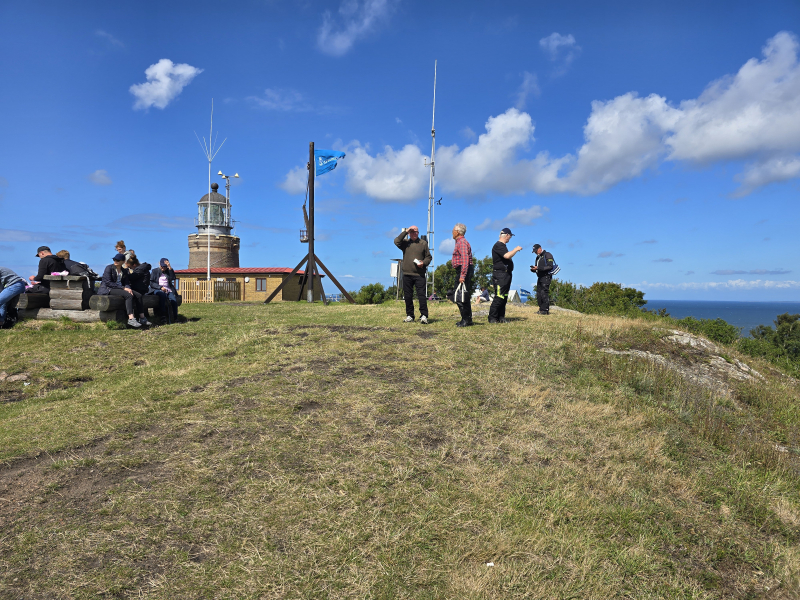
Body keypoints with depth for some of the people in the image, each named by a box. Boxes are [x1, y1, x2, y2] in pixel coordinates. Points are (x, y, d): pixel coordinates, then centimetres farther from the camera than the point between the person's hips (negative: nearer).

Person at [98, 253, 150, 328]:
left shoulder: (124, 271, 16)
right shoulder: (109, 268, -4)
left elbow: (126, 283, 12)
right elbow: (108, 283, -13)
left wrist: (128, 288, -14)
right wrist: (123, 288, -20)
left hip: (120, 288, 7)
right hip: (108, 289, -7)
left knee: (138, 295, -14)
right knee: (129, 295, -32)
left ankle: (142, 318, -15)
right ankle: (131, 319, -41)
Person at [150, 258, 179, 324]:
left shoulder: (169, 271, 19)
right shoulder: (154, 271, 15)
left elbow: (173, 278, -2)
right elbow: (151, 283, 5)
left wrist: (170, 267, -7)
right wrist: (160, 287, -11)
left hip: (168, 290, 2)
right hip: (157, 290, -2)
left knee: (173, 300, -30)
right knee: (162, 295, -38)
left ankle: (174, 318, -26)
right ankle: (163, 316, -41)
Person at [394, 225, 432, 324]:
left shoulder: (423, 243, 9)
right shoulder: (405, 243, 10)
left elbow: (429, 257, 10)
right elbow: (396, 241, -9)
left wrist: (424, 263, -10)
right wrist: (405, 231, -7)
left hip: (419, 275, -2)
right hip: (407, 274, 2)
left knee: (421, 295, -8)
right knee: (407, 296, 6)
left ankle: (424, 316, -5)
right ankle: (409, 316, 15)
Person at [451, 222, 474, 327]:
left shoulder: (462, 242, -11)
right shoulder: (459, 242, 21)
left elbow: (465, 260, -22)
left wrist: (462, 275, -27)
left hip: (464, 271, -11)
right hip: (462, 272, 11)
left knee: (460, 297, -11)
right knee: (464, 296, 13)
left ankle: (466, 320, -7)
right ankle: (467, 319, 19)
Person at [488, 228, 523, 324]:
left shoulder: (503, 245, 19)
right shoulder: (498, 245, -13)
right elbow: (507, 256, -26)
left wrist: (514, 251, 27)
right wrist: (516, 249, -13)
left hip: (506, 274, 11)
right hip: (500, 274, -11)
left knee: (504, 297, 11)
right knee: (499, 297, -12)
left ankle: (501, 317, 16)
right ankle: (492, 318, -8)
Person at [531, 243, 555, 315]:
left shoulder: (547, 255, -5)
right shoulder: (538, 257, 20)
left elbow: (550, 267, -16)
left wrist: (538, 268, -21)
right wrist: (533, 269, -3)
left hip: (546, 277, -8)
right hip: (540, 277, 8)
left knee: (544, 293, -13)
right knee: (538, 294, 3)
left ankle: (545, 310, -11)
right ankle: (541, 309, 7)